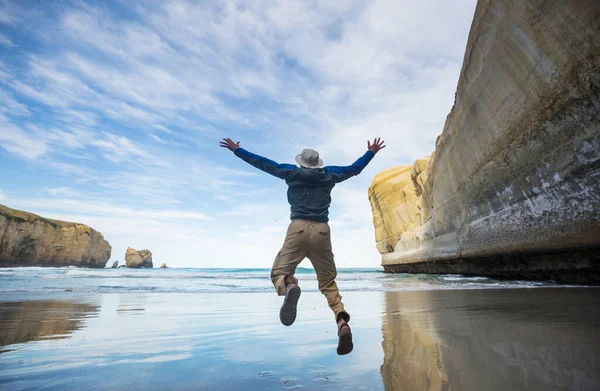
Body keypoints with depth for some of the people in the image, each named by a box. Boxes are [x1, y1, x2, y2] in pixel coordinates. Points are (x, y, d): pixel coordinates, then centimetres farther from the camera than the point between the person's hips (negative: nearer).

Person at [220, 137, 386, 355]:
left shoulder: (292, 172, 11)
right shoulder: (329, 174, 16)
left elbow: (263, 163, 16)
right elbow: (354, 169, 29)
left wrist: (236, 150, 28)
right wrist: (371, 152, 46)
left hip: (298, 228, -2)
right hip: (322, 230, 3)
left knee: (279, 272, 5)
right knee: (328, 282, 12)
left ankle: (289, 287, -31)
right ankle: (342, 321, -11)